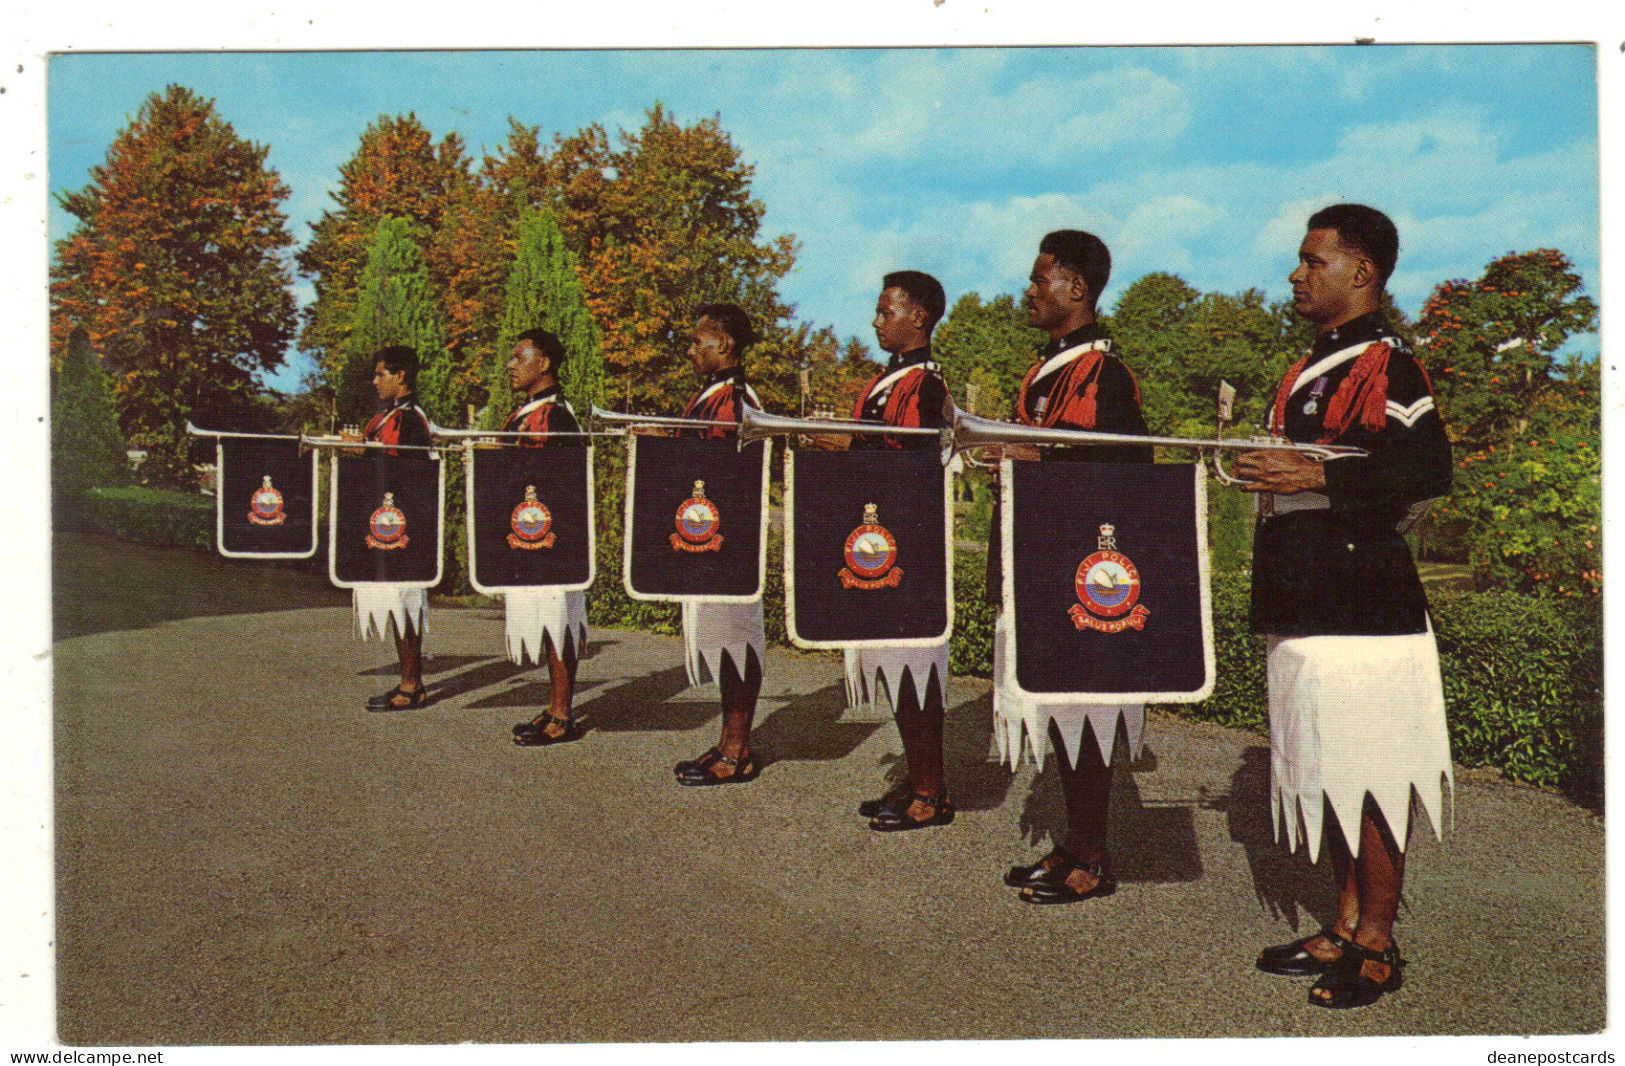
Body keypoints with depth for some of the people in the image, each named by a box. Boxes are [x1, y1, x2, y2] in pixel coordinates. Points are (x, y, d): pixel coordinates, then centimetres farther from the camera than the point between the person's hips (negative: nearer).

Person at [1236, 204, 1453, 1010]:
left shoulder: (1386, 364, -11)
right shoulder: (1315, 364, 18)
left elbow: (1429, 471, -24)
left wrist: (1315, 478, -27)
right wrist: (1262, 467, 13)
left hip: (1364, 600, -10)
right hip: (1308, 602, 10)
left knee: (1368, 772, -1)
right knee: (1325, 770, 15)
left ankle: (1377, 945, 11)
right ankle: (1346, 926, 26)